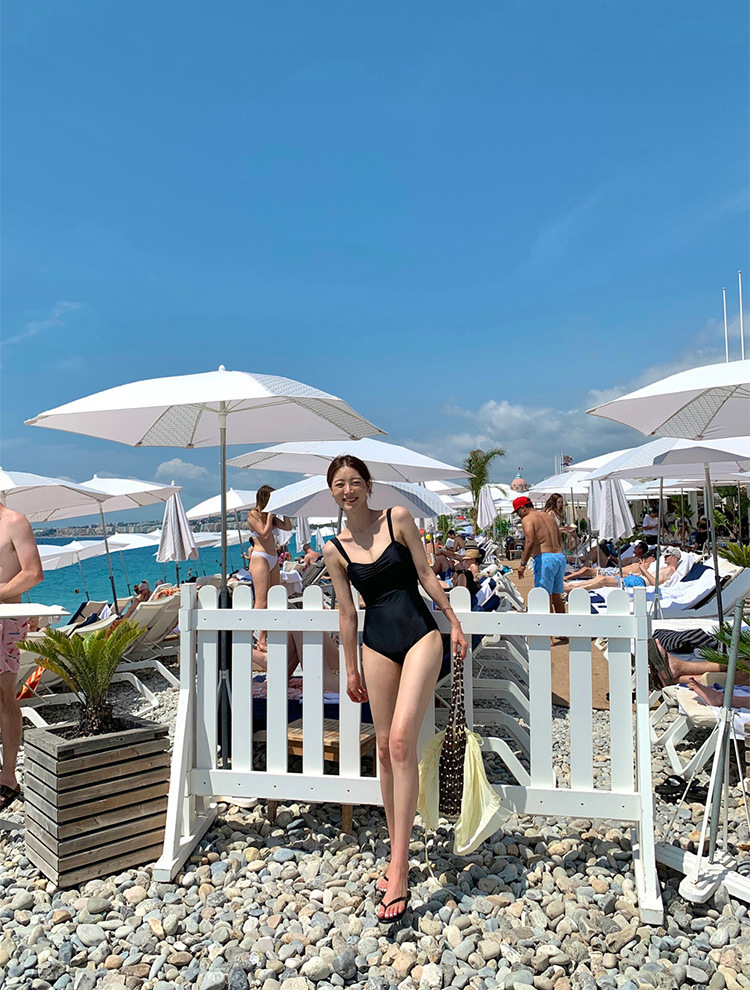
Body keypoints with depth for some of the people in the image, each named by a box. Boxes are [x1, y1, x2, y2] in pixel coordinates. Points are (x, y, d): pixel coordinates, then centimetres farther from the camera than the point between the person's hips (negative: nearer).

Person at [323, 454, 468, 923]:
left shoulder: (398, 517, 0)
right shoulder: (335, 549, 5)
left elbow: (426, 574, 4)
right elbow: (347, 612, 10)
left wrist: (455, 623, 4)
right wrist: (351, 669, 14)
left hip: (420, 636, -3)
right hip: (377, 646, 3)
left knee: (402, 741, -15)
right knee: (386, 750, 7)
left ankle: (398, 869, -9)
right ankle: (400, 855, 24)